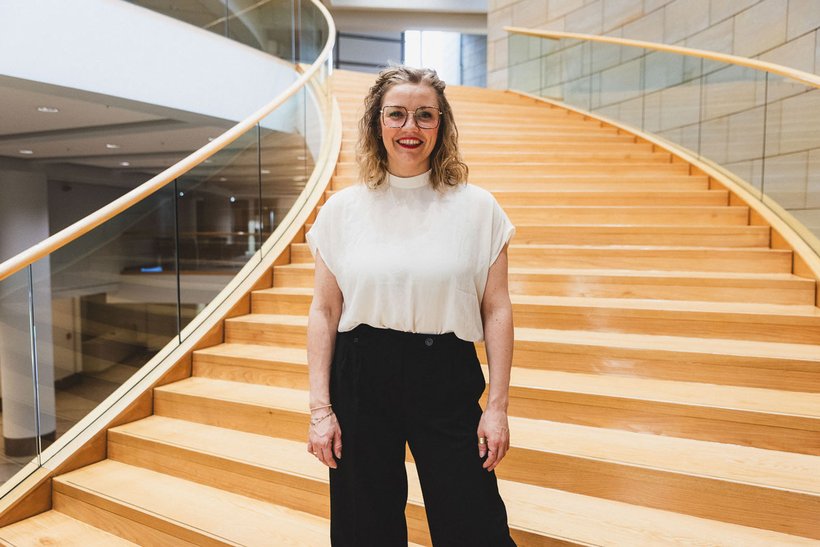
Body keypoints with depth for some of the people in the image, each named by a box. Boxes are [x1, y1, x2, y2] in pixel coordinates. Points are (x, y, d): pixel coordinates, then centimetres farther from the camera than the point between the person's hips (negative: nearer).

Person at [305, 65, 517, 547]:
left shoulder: (477, 207, -1)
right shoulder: (343, 209, 1)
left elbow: (497, 310, 0)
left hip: (448, 381, 0)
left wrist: (498, 406, -2)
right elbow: (324, 311, 2)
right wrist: (321, 407, -1)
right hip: (360, 381, 1)